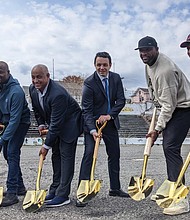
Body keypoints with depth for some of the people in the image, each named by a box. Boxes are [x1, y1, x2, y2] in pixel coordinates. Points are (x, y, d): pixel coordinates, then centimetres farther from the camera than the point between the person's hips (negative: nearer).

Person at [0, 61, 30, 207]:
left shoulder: (16, 91, -29)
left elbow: (15, 118, -31)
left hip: (21, 122, -9)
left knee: (12, 153, -17)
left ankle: (12, 193, -13)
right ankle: (20, 187, 26)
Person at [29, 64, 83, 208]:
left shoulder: (58, 94, -35)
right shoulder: (33, 89, -8)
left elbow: (56, 123, -31)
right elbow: (36, 109, 13)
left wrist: (46, 146, -24)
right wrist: (41, 124, -1)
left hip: (69, 124, -8)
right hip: (54, 124, 8)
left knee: (66, 156, -10)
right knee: (56, 156, 12)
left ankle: (63, 195, -5)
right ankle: (55, 191, 21)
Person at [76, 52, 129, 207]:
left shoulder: (116, 78, -3)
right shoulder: (89, 83, -18)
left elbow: (121, 100, -6)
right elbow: (87, 110, -20)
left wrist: (109, 115, -20)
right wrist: (92, 130, -31)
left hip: (110, 122, 6)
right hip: (92, 124, -5)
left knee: (115, 154, 12)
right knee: (89, 154, -15)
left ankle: (115, 188, 28)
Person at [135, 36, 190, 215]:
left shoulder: (165, 70, -29)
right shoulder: (149, 63, 2)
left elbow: (169, 104, -28)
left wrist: (157, 129, -23)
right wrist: (157, 103, 20)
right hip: (168, 106, 10)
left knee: (171, 147, -20)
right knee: (168, 146, 15)